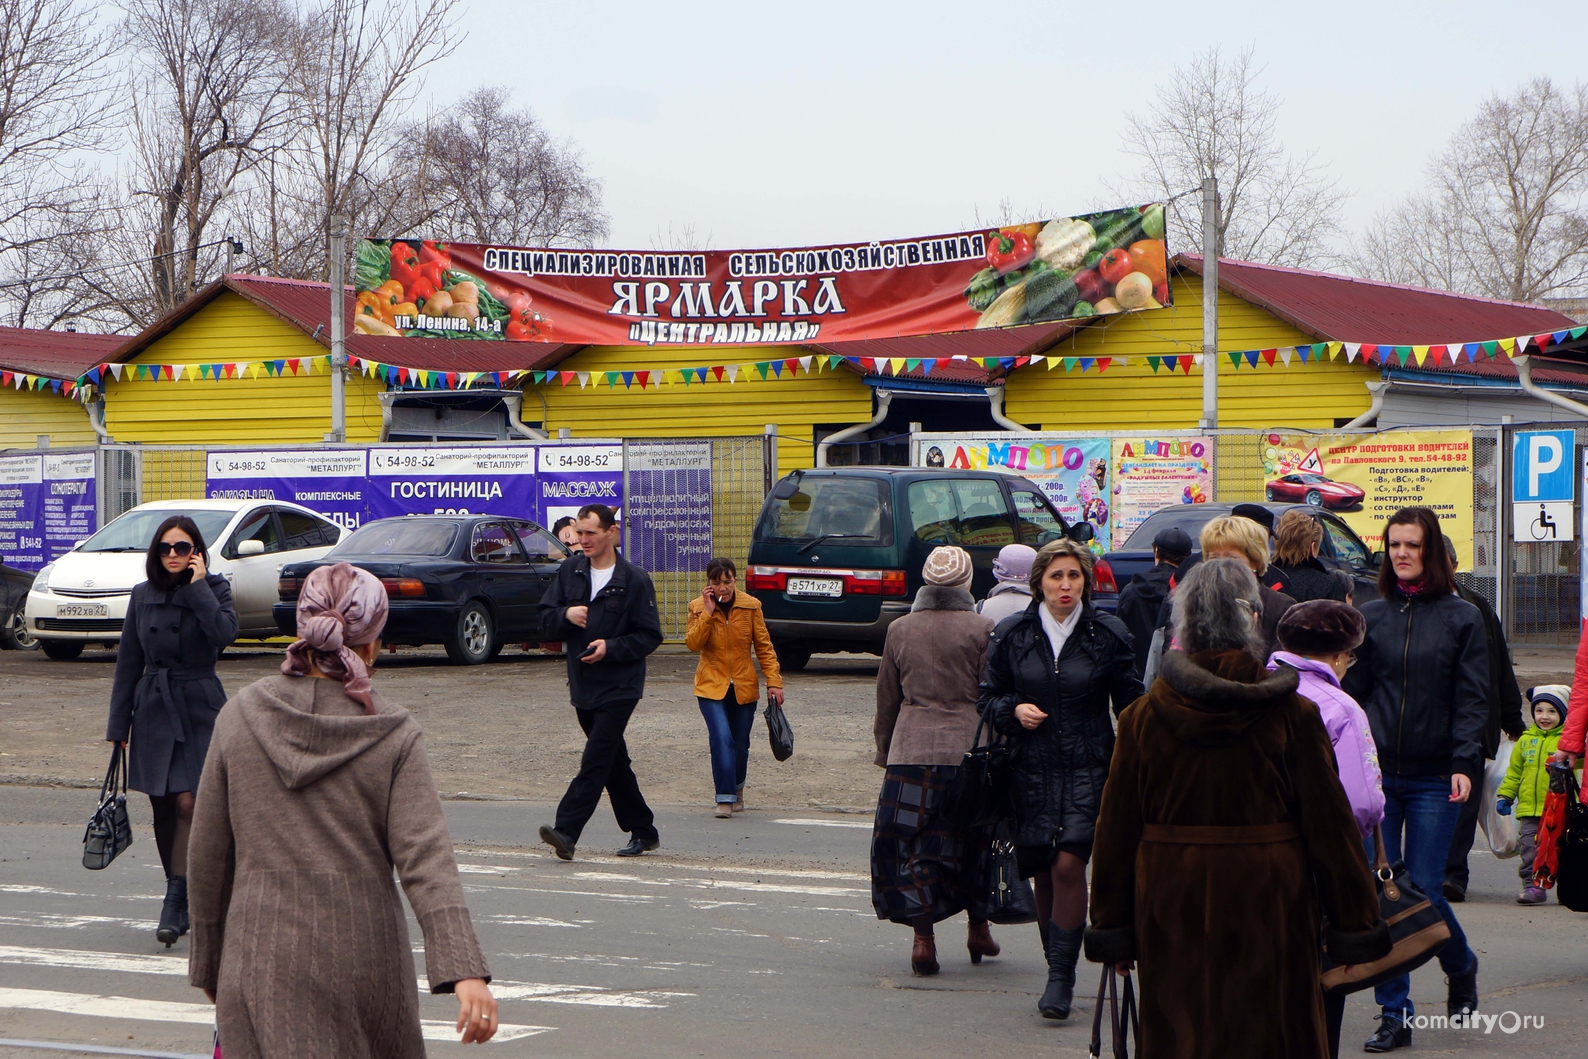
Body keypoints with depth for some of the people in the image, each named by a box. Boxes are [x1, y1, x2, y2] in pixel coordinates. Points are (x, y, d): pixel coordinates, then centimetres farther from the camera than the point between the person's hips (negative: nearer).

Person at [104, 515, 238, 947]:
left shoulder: (213, 589, -1)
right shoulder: (143, 596, 7)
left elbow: (225, 632, -23)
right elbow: (128, 663, 10)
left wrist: (198, 586, -16)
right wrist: (118, 724, 8)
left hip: (199, 709, -4)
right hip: (154, 710, 4)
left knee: (188, 803, -14)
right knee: (163, 810, 7)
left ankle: (175, 905, -16)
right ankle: (183, 902, 19)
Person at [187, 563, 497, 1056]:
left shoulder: (241, 716, -1)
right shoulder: (393, 736, -5)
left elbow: (207, 857, 4)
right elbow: (425, 857, -15)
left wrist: (207, 961, 15)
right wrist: (465, 972, -21)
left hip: (263, 957, 0)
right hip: (366, 955, 0)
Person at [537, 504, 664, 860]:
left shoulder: (635, 580, -6)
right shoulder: (570, 571, 7)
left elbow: (650, 636, -6)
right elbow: (545, 621, 8)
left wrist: (611, 648, -19)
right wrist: (566, 615, -13)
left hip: (619, 687, -6)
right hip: (583, 685, 6)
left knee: (596, 761, -13)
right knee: (614, 763, 12)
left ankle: (566, 831, -21)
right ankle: (642, 831, 22)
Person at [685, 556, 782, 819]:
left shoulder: (751, 606, -1)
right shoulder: (698, 607, -3)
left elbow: (764, 646, 3)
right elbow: (692, 643, -15)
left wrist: (774, 681, -3)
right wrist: (708, 611, -21)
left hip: (744, 687, 2)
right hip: (712, 686, -2)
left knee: (740, 744, 9)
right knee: (721, 738, -20)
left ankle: (737, 789, 35)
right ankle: (725, 798, -16)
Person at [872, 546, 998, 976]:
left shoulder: (899, 630, 7)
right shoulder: (982, 629, -3)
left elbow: (887, 700, 13)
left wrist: (885, 750, 23)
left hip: (910, 749, 1)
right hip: (967, 748, -1)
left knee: (912, 844, 3)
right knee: (972, 841, 14)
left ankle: (923, 937, -5)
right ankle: (977, 929, 23)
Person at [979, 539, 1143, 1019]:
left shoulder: (1108, 634, 1)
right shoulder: (1012, 634, 6)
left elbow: (1130, 706, 6)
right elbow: (989, 696, 13)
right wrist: (1014, 710, -8)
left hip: (1089, 768, -2)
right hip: (1032, 769, 2)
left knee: (1069, 865, -15)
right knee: (1043, 871, 5)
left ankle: (1061, 977, -12)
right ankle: (1058, 970, 19)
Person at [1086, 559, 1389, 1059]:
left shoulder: (1143, 717, -3)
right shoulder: (1291, 715, -8)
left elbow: (1117, 830, 2)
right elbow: (1330, 825, -5)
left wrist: (1111, 927, 10)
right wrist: (1355, 926, 2)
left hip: (1172, 921, 2)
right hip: (1268, 913, -2)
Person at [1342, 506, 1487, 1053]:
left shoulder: (1462, 618, 2)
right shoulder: (1371, 616, 8)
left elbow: (1471, 699, -2)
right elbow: (1353, 692, 9)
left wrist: (1464, 764, -14)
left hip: (1434, 778, -2)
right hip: (1376, 772, 2)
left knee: (1423, 888, -5)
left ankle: (1461, 966, 27)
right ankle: (1394, 1015, 6)